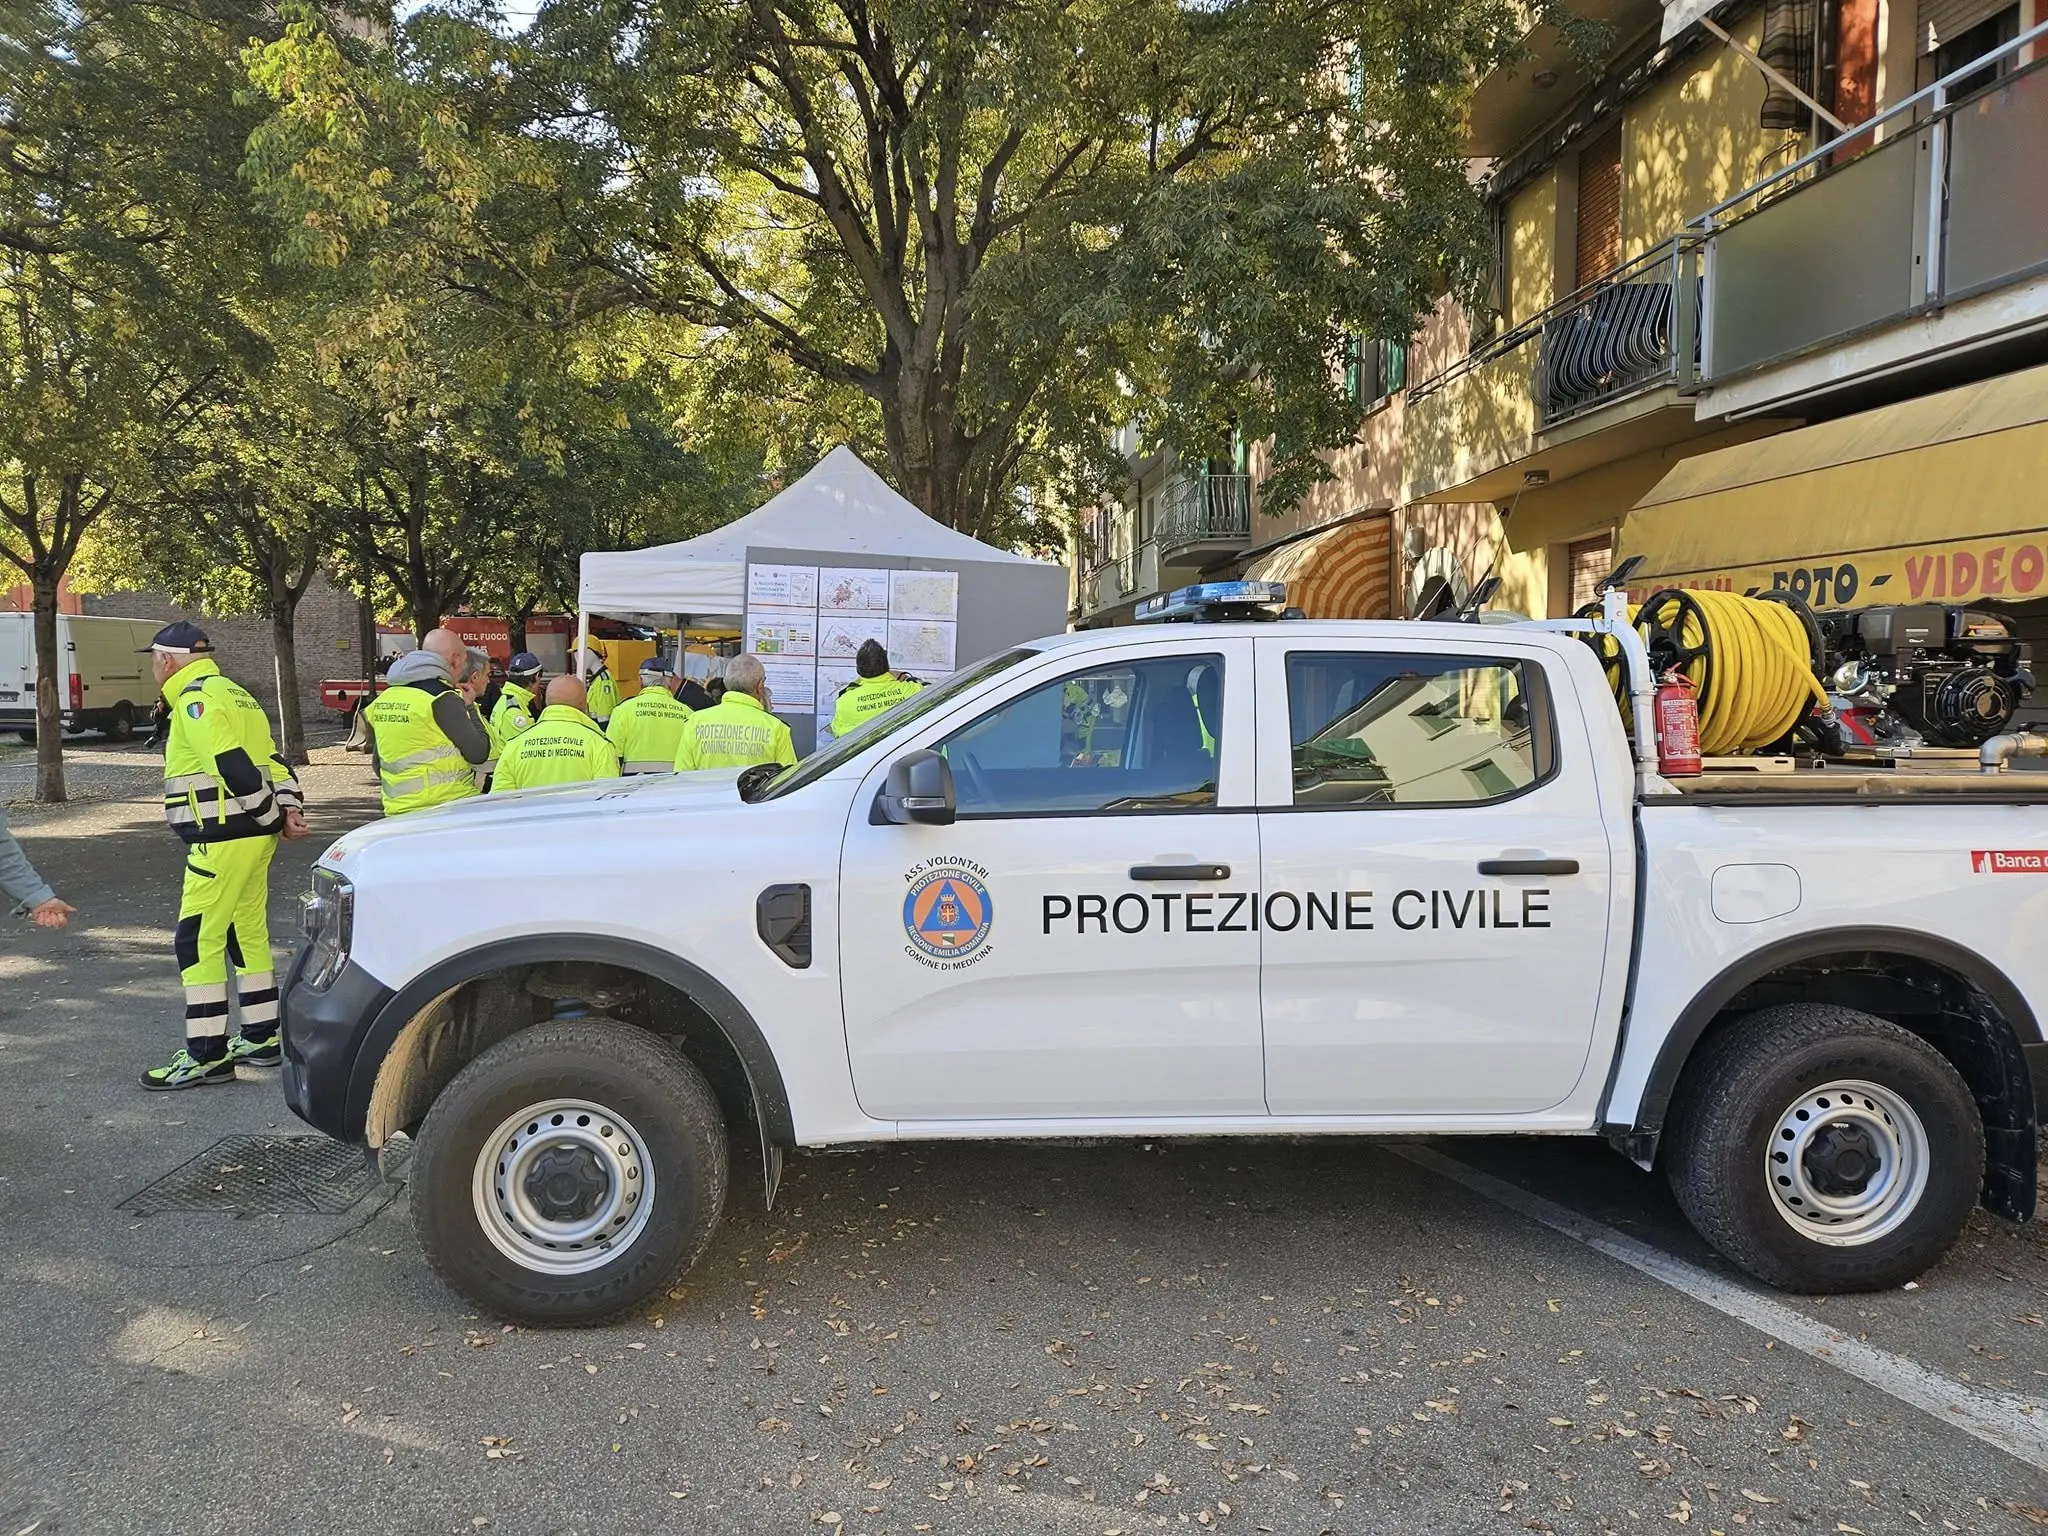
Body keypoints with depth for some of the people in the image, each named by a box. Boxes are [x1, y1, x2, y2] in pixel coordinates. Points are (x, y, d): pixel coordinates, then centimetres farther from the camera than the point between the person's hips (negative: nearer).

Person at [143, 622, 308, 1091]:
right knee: (247, 933, 16)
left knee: (198, 941, -5)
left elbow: (235, 767, -22)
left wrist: (274, 816, -12)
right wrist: (289, 810, 3)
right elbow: (272, 760, 14)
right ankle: (261, 1039, 23)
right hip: (254, 839, 10)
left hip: (222, 841, -10)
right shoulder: (235, 694, 18)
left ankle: (206, 1056, -2)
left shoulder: (195, 700, -13)